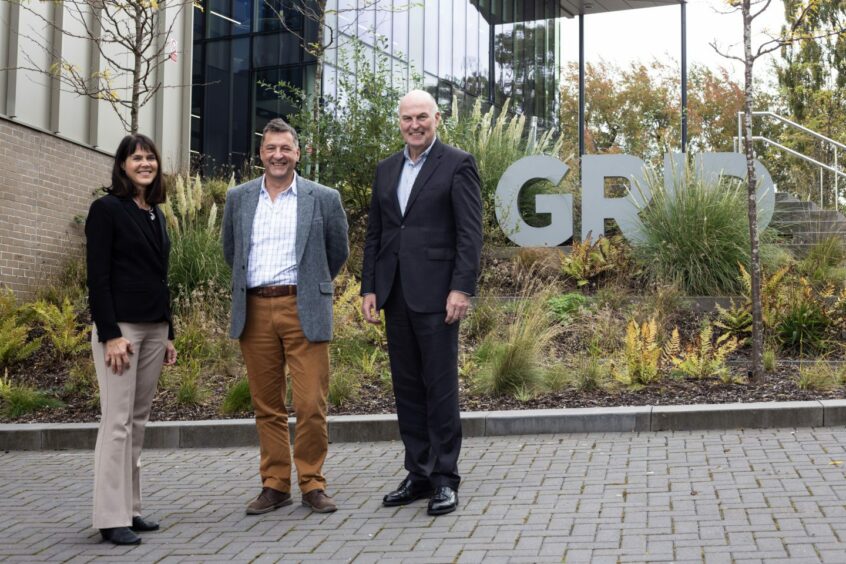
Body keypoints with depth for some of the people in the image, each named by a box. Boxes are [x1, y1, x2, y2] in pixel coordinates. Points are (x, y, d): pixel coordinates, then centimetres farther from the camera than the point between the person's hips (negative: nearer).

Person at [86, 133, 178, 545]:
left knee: (138, 421, 9)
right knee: (117, 421, -7)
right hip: (120, 326, -7)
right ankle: (112, 518, -2)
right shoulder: (106, 209, -5)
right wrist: (111, 335, -18)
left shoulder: (156, 215, 15)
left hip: (155, 327, 7)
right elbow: (97, 276, -12)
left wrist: (169, 334, 16)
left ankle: (130, 508, 15)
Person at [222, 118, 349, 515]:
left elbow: (338, 252, 13)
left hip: (303, 310, -2)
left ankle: (312, 484, 9)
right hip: (255, 311, 3)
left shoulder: (324, 199, 2)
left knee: (311, 405, -5)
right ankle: (274, 485, 17)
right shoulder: (238, 198, 9)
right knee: (266, 406, 8)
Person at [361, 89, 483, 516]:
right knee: (407, 387, 10)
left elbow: (470, 233, -7)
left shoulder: (457, 164, -1)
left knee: (440, 387, -2)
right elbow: (374, 233, 17)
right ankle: (418, 474, 19)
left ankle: (444, 479, 7)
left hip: (435, 293, -6)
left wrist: (462, 289, -15)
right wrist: (369, 287, 9)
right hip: (395, 294, 6)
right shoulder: (386, 169, 16)